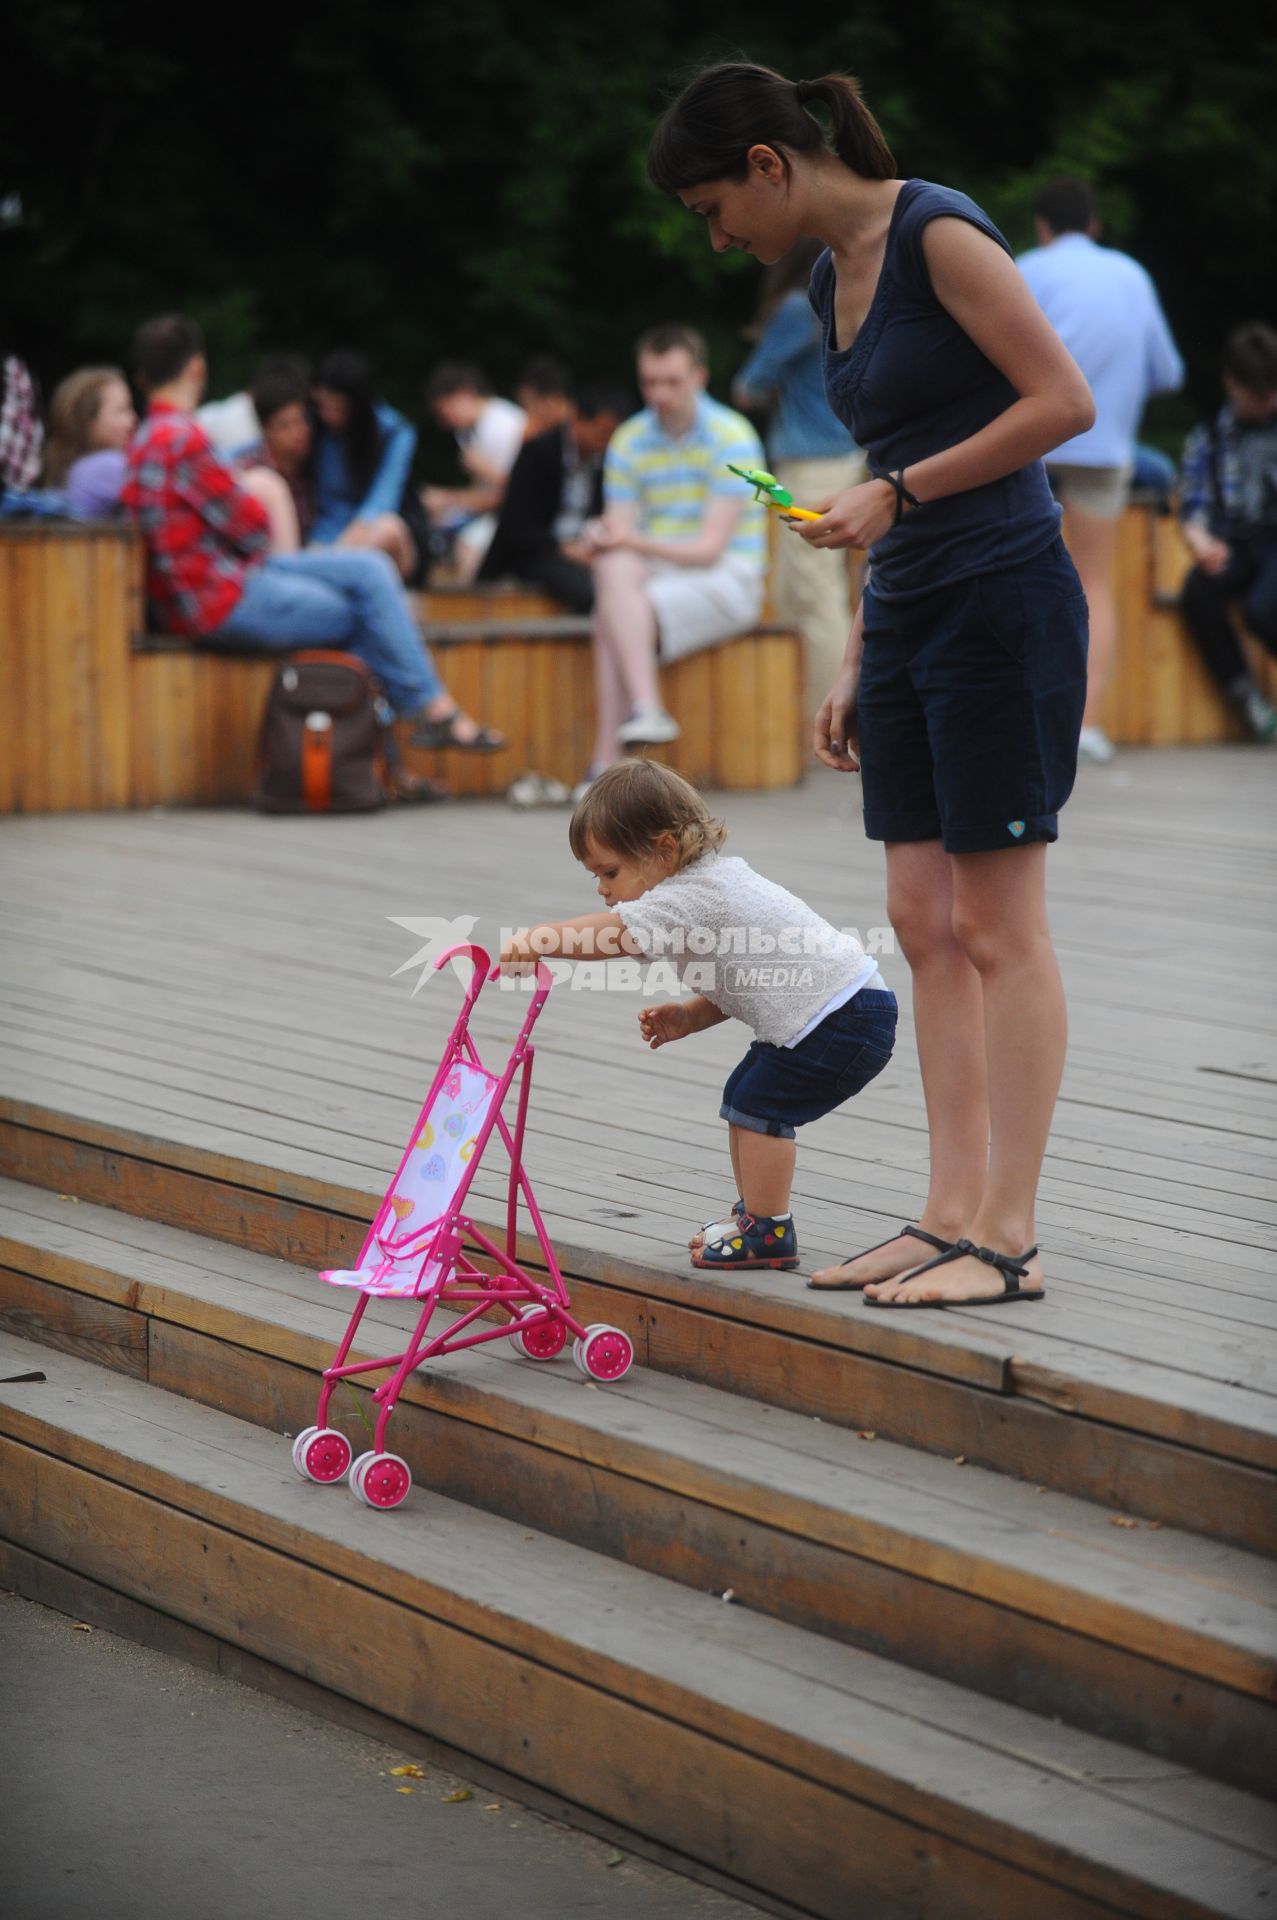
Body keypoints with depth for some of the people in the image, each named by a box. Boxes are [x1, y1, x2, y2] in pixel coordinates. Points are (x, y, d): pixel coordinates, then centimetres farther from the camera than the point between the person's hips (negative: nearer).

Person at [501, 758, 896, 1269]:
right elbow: (736, 979, 17)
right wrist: (688, 1017, 2)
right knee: (743, 1098, 15)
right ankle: (754, 1213, 24)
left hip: (847, 1013, -11)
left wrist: (537, 940, -37)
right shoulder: (710, 884, 12)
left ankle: (768, 1231, -3)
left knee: (760, 1104, -12)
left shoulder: (693, 897, -21)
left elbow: (613, 932, -34)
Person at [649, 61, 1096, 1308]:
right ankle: (952, 1214, 12)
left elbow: (1065, 403, -15)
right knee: (924, 924, 7)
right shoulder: (832, 281, 15)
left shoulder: (939, 236, -11)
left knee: (997, 929, -6)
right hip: (908, 616, 9)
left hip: (1003, 602, -9)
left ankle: (1008, 1238, -2)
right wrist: (854, 665, 18)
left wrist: (897, 491, -15)